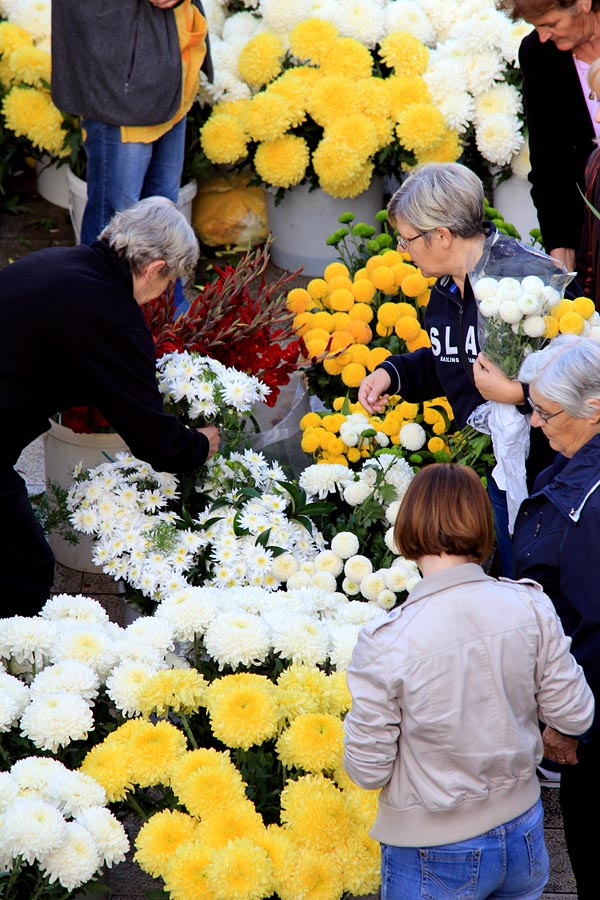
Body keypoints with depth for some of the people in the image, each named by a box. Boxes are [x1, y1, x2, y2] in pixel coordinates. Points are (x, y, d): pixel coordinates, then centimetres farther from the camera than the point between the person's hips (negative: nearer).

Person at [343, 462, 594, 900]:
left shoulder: (385, 642, -23)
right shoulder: (531, 607, -13)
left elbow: (368, 770, -15)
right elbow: (576, 715, -3)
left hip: (434, 858, -3)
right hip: (523, 840, 3)